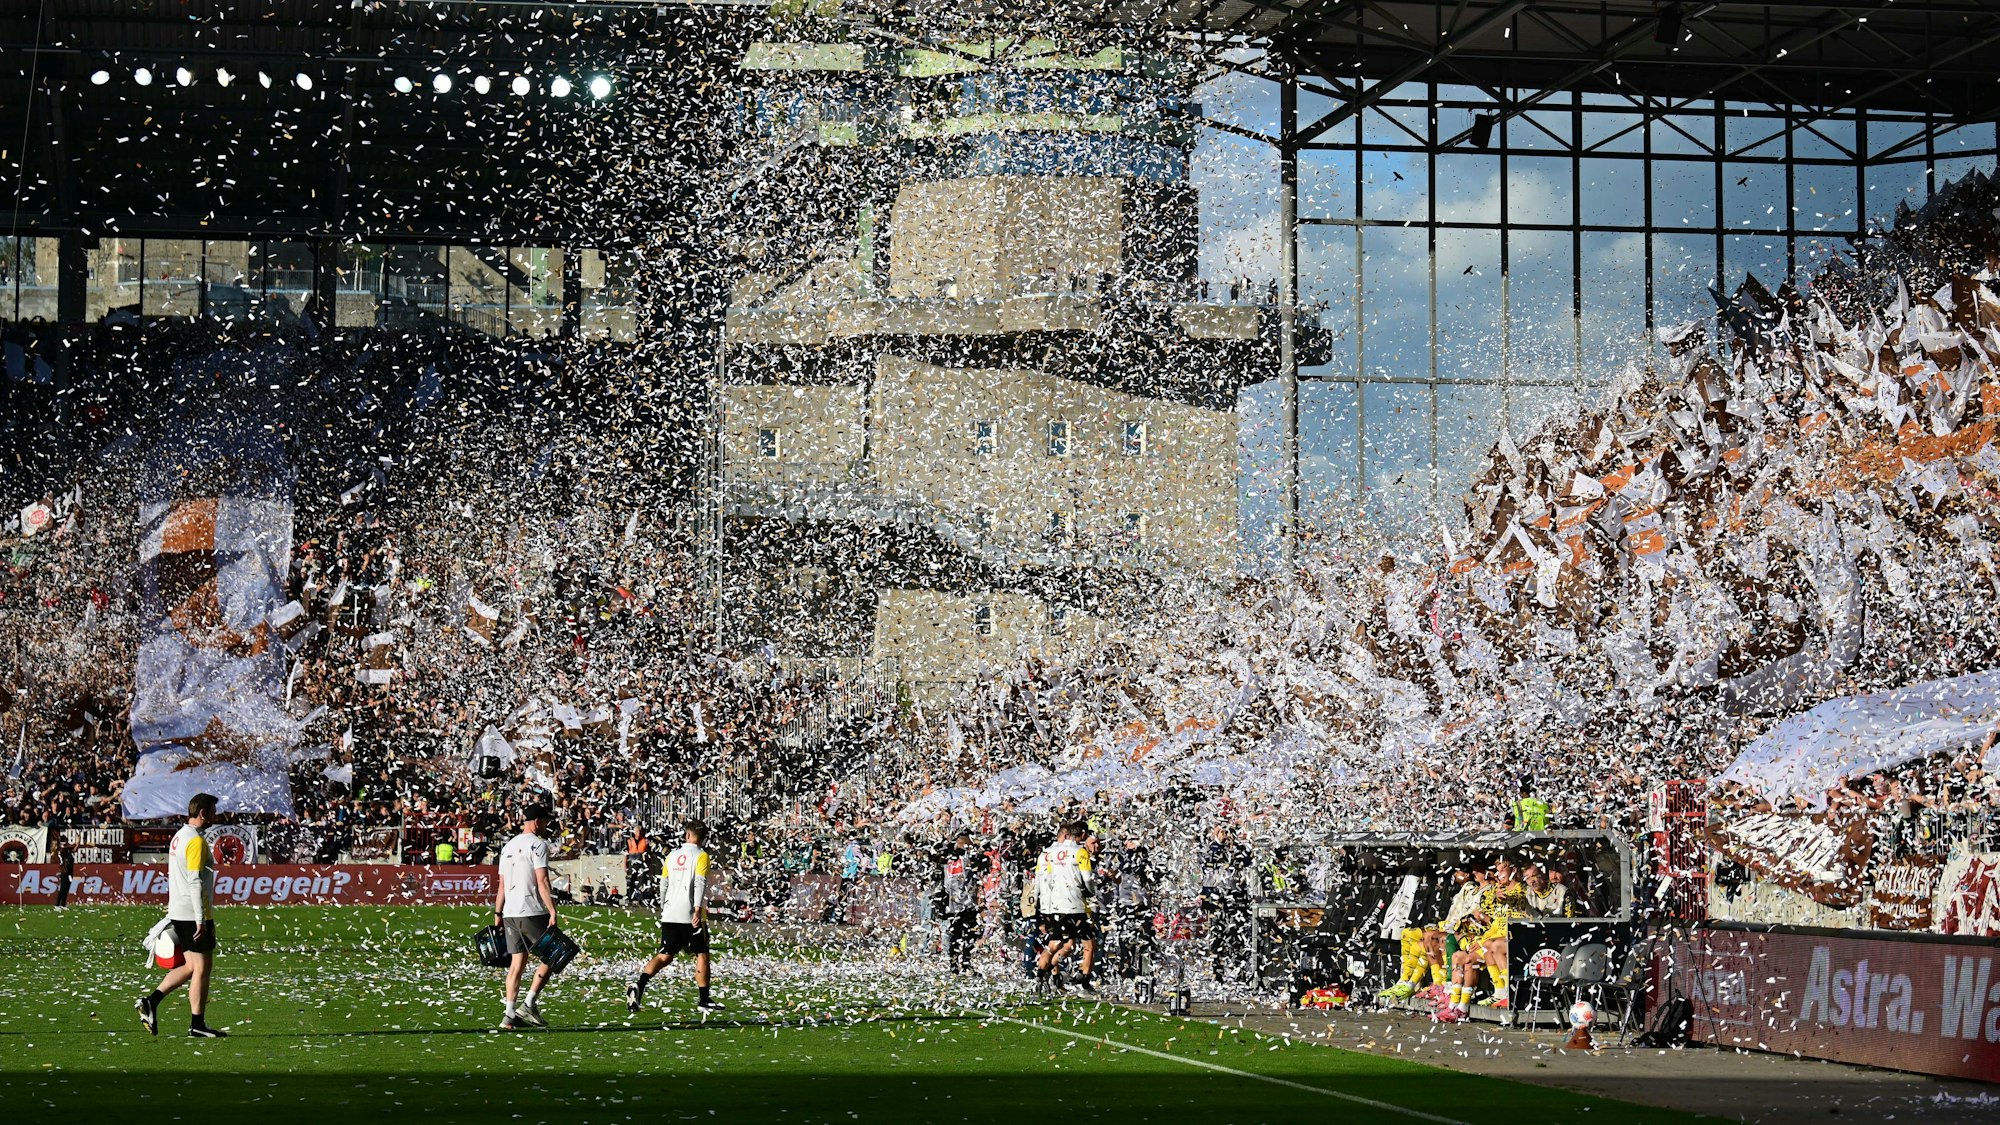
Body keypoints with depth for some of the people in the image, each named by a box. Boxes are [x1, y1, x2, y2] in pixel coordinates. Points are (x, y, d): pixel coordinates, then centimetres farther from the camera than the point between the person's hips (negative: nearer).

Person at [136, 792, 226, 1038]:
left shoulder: (179, 836, 15)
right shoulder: (196, 840, -15)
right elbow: (195, 881, -21)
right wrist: (201, 919, -21)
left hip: (178, 913, 9)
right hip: (193, 914, -9)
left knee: (190, 967, 14)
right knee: (201, 968, -2)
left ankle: (151, 1000, 6)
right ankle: (197, 1025, 2)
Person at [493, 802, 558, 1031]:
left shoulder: (508, 847, 16)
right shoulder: (538, 844, -6)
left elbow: (502, 885, 18)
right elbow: (542, 882, -14)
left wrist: (498, 914, 22)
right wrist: (553, 912, -17)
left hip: (510, 913, 7)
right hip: (532, 911, -7)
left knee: (517, 963, 7)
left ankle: (510, 1015, 1)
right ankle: (529, 1004, -4)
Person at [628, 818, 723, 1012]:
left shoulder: (672, 855, 13)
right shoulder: (701, 856, -3)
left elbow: (663, 884, 16)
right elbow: (700, 884, -15)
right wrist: (698, 909, -22)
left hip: (670, 915, 5)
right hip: (691, 915, -5)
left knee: (665, 956, 5)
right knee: (702, 955, 7)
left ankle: (638, 984, -17)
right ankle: (704, 1000, 8)